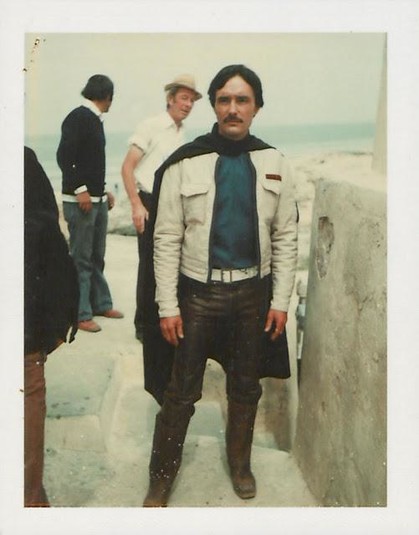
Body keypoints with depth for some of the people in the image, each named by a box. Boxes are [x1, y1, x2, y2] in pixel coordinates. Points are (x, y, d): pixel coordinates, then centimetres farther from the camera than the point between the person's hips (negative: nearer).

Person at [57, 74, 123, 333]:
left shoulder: (95, 119, 15)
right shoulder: (79, 117, -11)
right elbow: (64, 157, -18)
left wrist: (104, 190, 17)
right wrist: (80, 189, -19)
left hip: (97, 199, 9)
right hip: (80, 200, -9)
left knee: (97, 257, 15)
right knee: (81, 259, -2)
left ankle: (101, 304, 26)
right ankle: (81, 314, 6)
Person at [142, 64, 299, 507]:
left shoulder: (275, 165, 0)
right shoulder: (184, 165, -8)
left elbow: (285, 237, 3)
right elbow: (166, 240, -7)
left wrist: (280, 300, -1)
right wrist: (167, 306, -9)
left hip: (254, 293, 3)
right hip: (198, 292, -2)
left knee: (246, 387, 18)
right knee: (180, 392, 7)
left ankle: (239, 462, 42)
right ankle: (161, 476, 28)